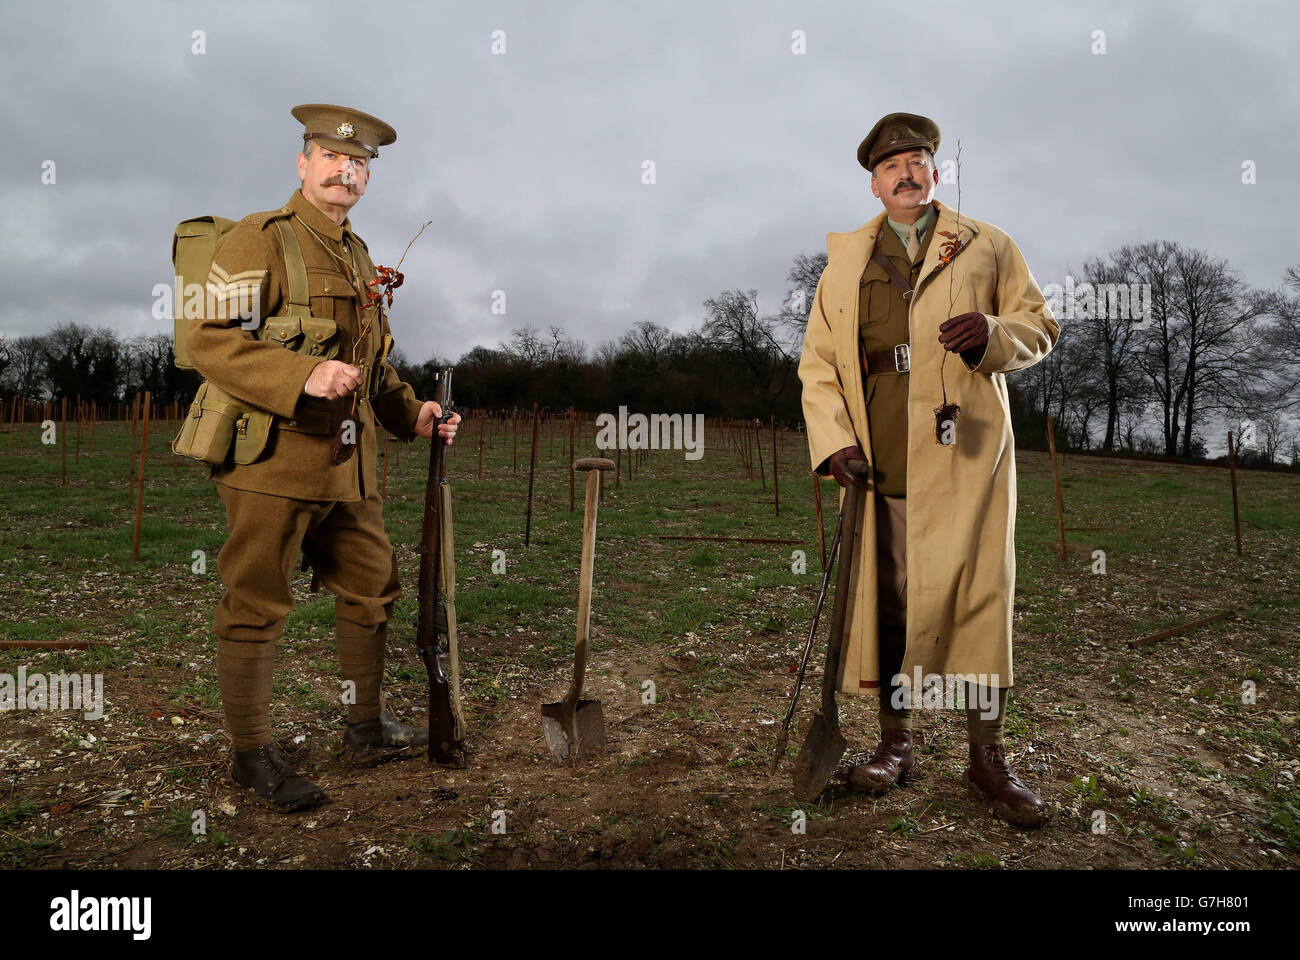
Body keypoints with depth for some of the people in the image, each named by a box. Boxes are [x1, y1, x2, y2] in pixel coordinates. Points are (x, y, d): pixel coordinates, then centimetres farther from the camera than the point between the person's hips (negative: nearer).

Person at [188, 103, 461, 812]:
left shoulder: (358, 256, 19)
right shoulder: (256, 241, -5)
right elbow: (211, 341, -15)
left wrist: (411, 414, 12)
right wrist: (304, 376, -27)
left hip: (347, 464, 8)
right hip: (272, 460, -8)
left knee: (372, 589, 15)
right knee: (256, 606, 1)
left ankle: (366, 726, 31)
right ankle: (253, 753, 16)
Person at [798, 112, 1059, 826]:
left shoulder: (987, 246, 13)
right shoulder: (845, 259, 16)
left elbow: (1040, 327, 12)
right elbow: (818, 360, 10)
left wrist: (992, 333, -12)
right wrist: (833, 440, -4)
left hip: (966, 456, -1)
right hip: (880, 464, 1)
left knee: (979, 599, -2)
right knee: (886, 600, 4)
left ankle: (987, 755, 11)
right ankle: (896, 741, 18)